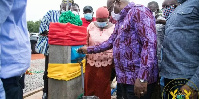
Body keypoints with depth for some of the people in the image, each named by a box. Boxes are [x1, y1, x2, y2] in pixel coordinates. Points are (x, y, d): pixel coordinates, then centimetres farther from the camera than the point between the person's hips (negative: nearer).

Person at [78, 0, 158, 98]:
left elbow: (149, 43, -21)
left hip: (137, 77, -8)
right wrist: (89, 49, 28)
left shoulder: (139, 11, -11)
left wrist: (142, 77, -26)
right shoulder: (120, 20, 19)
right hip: (124, 77, 9)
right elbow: (110, 42, 29)